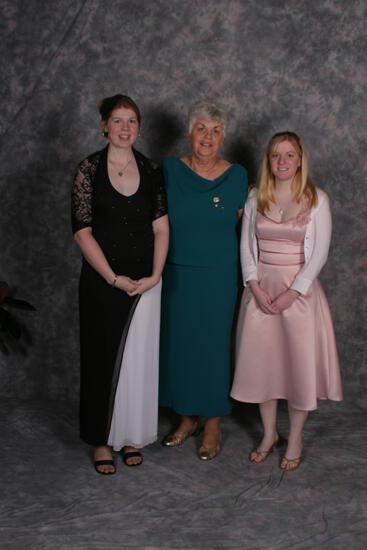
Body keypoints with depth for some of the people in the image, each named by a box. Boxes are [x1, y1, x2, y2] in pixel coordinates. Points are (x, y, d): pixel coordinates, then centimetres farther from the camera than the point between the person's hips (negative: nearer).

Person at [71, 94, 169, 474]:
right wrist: (114, 278, -13)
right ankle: (102, 441, 21)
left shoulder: (151, 171, 4)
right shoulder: (89, 169, -4)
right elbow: (83, 232, -9)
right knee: (102, 357, 6)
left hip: (144, 282, 3)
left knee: (139, 357, 9)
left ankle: (132, 436, 26)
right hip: (102, 282, -2)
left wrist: (154, 275, -9)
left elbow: (161, 228, 3)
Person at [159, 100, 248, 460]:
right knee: (178, 343, 10)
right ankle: (188, 417, 29)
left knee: (212, 346, 4)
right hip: (177, 273, 2)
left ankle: (212, 425, 21)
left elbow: (240, 222, 9)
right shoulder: (170, 171, -2)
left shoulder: (237, 176, -3)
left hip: (218, 276, -1)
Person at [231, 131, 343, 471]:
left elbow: (320, 252, -8)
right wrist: (255, 287, -8)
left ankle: (295, 439, 21)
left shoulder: (316, 200, -4)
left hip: (299, 290, -2)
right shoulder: (256, 198, 4)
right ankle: (269, 434, 27)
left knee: (299, 363, 2)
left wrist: (292, 293, -14)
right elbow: (246, 245, 4)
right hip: (261, 288, 3)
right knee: (261, 361, 8)